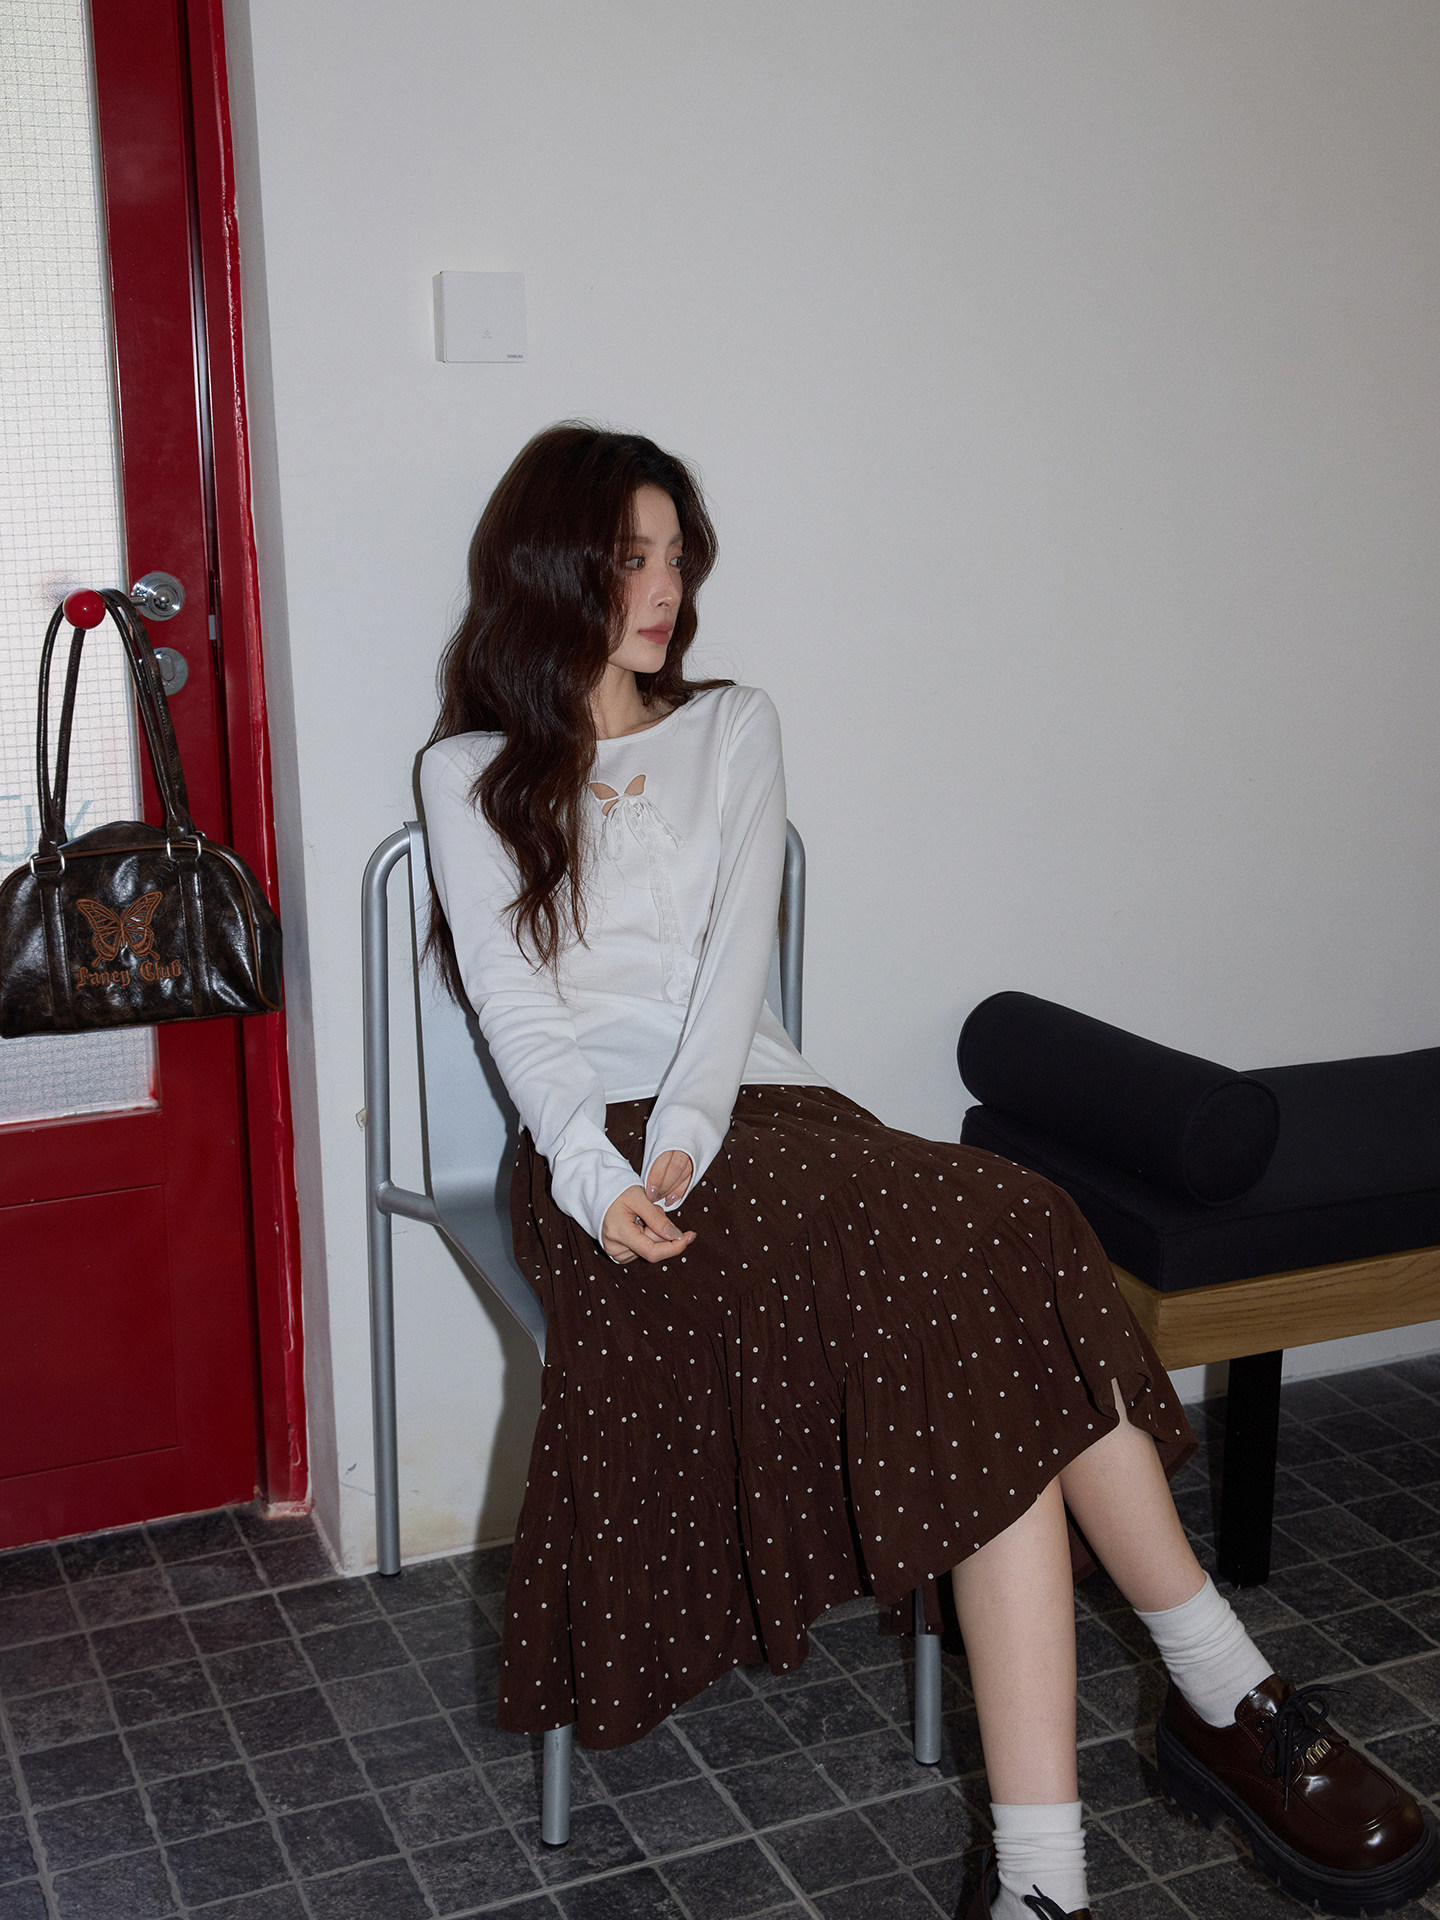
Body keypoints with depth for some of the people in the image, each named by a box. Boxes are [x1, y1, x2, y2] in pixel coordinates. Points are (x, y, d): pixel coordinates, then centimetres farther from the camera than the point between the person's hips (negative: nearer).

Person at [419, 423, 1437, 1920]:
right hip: (594, 1142, -3)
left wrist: (689, 1135, -15)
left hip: (753, 1108, 3)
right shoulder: (469, 775, 13)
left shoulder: (732, 729, 20)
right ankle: (1232, 1702, -23)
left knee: (999, 1331, -30)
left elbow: (738, 944, 4)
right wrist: (597, 1172, -19)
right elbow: (512, 1004, 0)